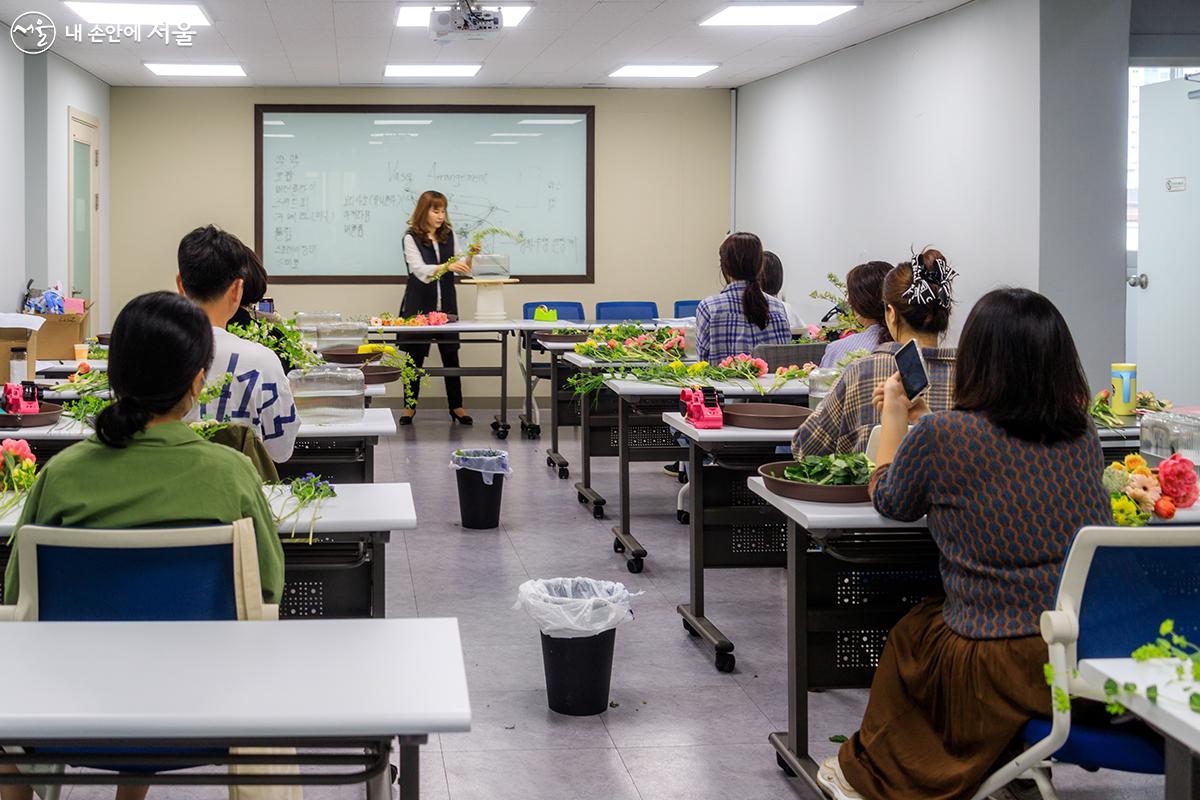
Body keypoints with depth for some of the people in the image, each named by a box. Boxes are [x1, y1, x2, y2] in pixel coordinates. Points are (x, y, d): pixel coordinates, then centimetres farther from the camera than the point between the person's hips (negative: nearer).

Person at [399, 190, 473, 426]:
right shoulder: (411, 238, -8)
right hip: (419, 304, -3)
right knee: (415, 355, 4)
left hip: (446, 303, 3)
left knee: (451, 354, 3)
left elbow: (461, 269, 6)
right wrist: (447, 266, -34)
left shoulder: (449, 235, 6)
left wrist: (470, 258, -15)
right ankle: (410, 406, 15)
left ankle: (456, 406, 10)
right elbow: (420, 270, -20)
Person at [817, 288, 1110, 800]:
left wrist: (893, 417, 23)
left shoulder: (939, 437, -12)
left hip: (1004, 667, -5)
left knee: (910, 633, 26)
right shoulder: (1084, 439, 4)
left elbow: (890, 501, 9)